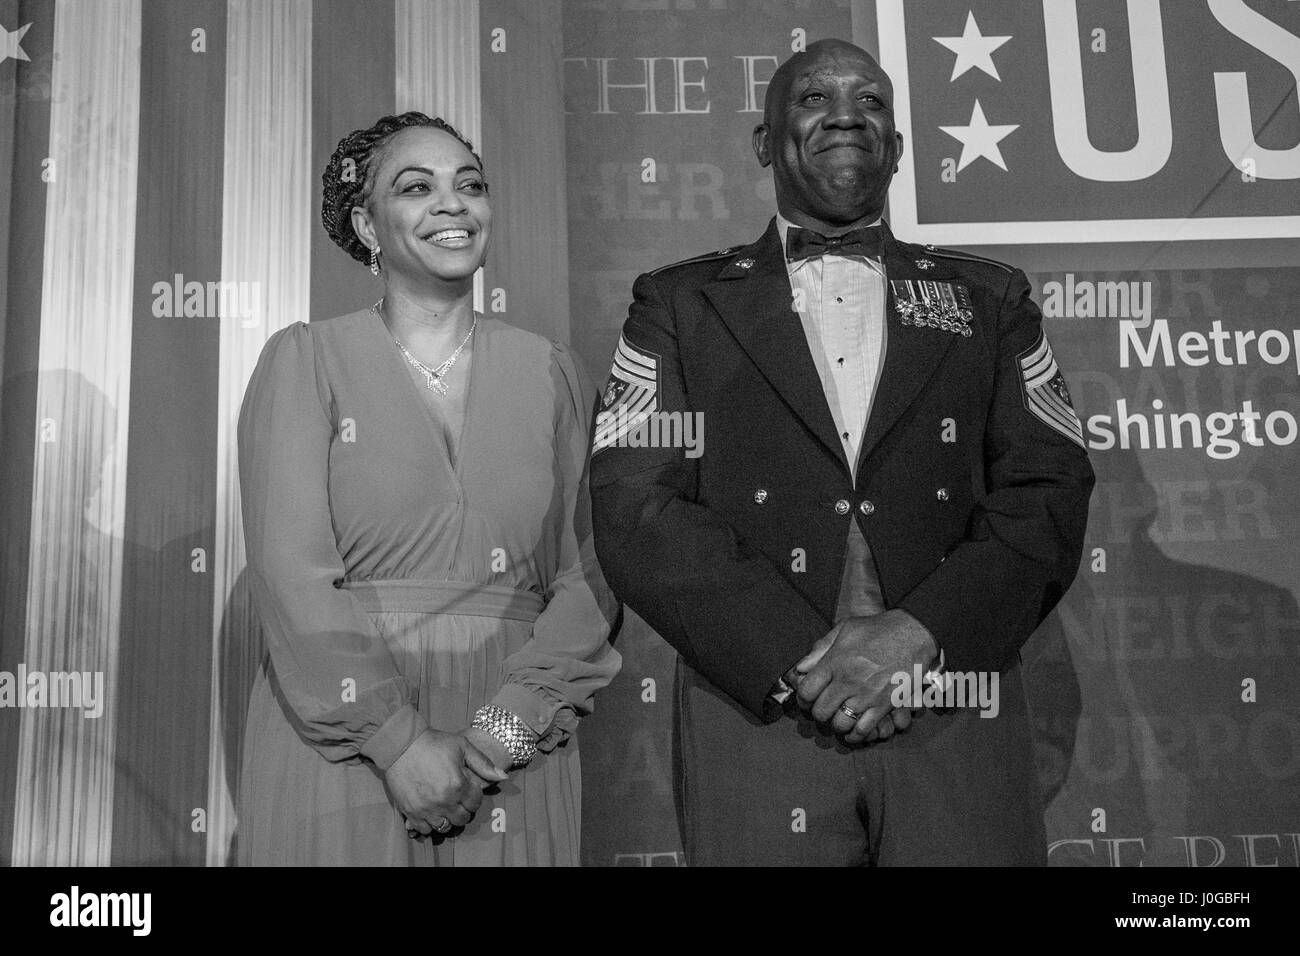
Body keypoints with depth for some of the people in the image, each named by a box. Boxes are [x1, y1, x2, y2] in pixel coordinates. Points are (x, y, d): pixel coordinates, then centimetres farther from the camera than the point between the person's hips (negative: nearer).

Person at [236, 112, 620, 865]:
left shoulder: (552, 372, 5)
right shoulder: (304, 361, 0)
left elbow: (589, 575, -1)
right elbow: (292, 574, -9)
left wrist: (508, 725, -13)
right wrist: (400, 741, -16)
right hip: (338, 747, -2)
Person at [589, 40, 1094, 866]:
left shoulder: (989, 299, 11)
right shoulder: (681, 304, 6)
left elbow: (1049, 493, 3)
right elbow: (632, 506, -4)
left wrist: (920, 631, -13)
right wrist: (801, 658, -14)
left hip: (958, 710, 2)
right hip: (756, 714, -1)